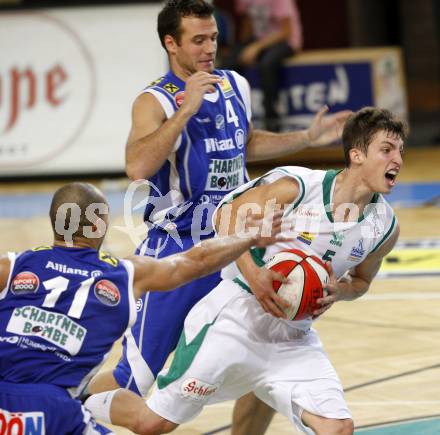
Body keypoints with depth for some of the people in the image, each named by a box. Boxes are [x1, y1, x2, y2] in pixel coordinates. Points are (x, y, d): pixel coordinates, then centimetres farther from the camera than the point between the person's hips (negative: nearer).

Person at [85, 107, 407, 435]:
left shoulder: (386, 226, -4)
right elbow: (227, 216, -6)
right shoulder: (295, 186, -18)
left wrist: (337, 292, -8)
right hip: (236, 320, -5)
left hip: (294, 337, 5)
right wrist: (253, 274, -21)